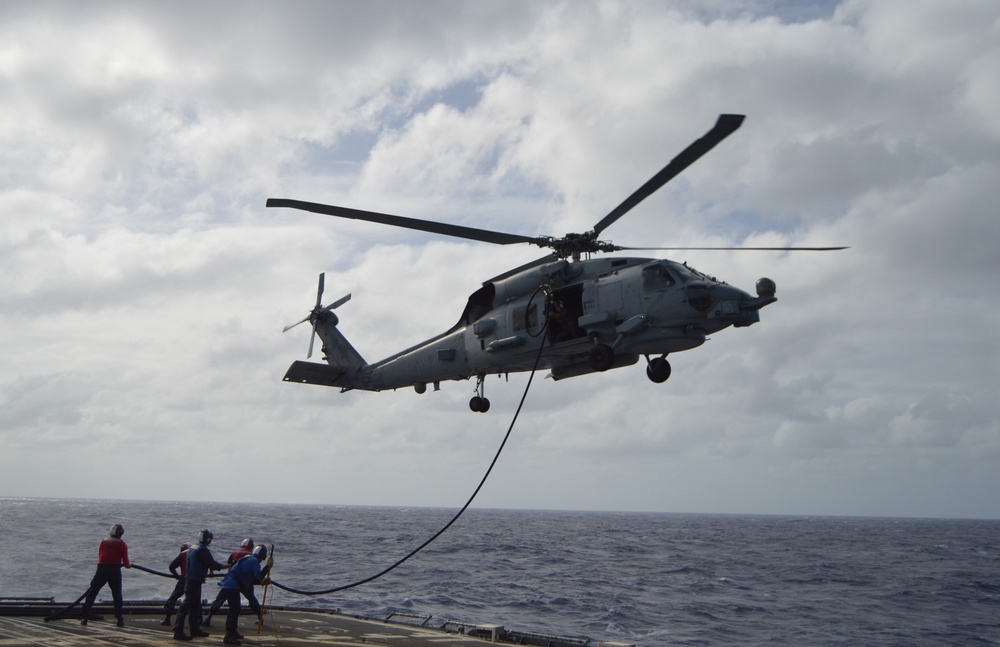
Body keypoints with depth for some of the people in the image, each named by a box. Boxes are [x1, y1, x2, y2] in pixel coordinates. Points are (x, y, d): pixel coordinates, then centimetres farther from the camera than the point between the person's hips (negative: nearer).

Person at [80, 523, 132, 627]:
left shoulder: (103, 542, 15)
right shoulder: (122, 545, 6)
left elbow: (100, 557, 17)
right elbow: (126, 563, 2)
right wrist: (129, 565, 23)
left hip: (102, 569, 2)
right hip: (115, 570, -1)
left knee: (92, 592, 10)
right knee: (117, 594, 10)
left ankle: (85, 617, 3)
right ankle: (120, 619, 6)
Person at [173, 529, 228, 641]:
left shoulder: (192, 548, 13)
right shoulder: (203, 550, -16)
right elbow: (212, 564, -15)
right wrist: (228, 566, -4)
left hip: (190, 580, 10)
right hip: (195, 582, -10)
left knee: (195, 606, 17)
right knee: (186, 605, -10)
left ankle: (195, 630, 25)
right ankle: (178, 631, -12)